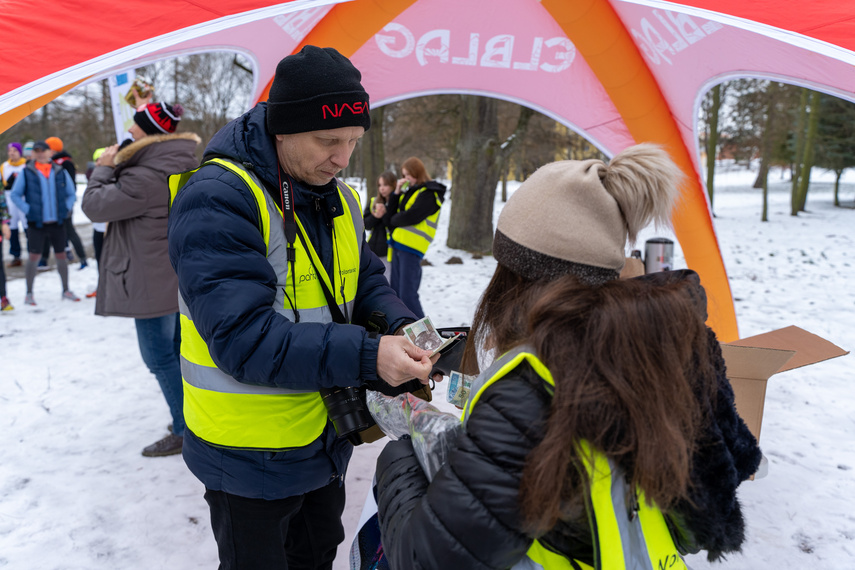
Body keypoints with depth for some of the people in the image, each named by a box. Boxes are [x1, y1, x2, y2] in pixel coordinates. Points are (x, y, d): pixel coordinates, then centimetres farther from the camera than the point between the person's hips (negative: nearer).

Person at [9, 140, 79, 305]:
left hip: (57, 222, 2)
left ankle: (66, 290, 21)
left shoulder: (61, 172, 6)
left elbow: (71, 194, 13)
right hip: (36, 223, -2)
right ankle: (29, 293, 11)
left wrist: (66, 209, 0)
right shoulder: (26, 172, -1)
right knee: (33, 256, -1)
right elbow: (15, 195, 3)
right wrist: (28, 210, -7)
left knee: (61, 255, 8)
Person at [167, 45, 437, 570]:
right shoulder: (217, 199, -24)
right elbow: (243, 338, -31)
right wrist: (366, 356, -36)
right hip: (250, 457, -7)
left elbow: (366, 280, 8)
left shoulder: (338, 197, 1)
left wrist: (399, 325, -14)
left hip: (327, 440, 7)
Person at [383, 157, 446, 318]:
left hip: (411, 249, -8)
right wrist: (397, 192, 0)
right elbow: (392, 212, 12)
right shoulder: (409, 190, 17)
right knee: (396, 292, 12)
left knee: (407, 294, -10)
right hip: (398, 245, 9)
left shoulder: (429, 194, -8)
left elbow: (410, 217, -19)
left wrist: (392, 220, 0)